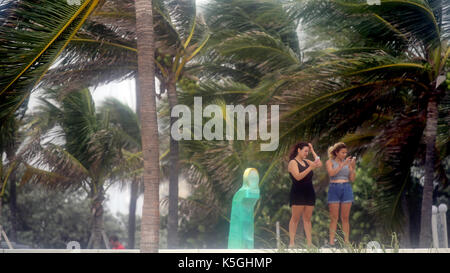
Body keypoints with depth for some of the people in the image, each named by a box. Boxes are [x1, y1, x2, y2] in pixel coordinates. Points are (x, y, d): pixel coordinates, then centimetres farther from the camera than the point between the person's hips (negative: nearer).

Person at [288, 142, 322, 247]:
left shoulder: (306, 161, 15)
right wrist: (310, 167, -22)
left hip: (309, 193, 6)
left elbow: (319, 164, 7)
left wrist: (312, 151, 9)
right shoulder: (293, 162, -5)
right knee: (295, 218, -7)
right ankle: (291, 242, -6)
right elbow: (298, 177, -18)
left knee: (307, 218, 4)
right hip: (298, 194, -6)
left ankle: (309, 242, 3)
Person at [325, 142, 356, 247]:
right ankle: (331, 241, -1)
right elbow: (331, 173, -16)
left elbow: (352, 179, 6)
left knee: (345, 218, 3)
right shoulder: (330, 162, 3)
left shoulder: (348, 162, 9)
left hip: (346, 189, 2)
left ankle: (346, 241, 5)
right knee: (334, 218, -2)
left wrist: (353, 167, -7)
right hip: (334, 189, -2)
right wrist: (343, 164, -20)